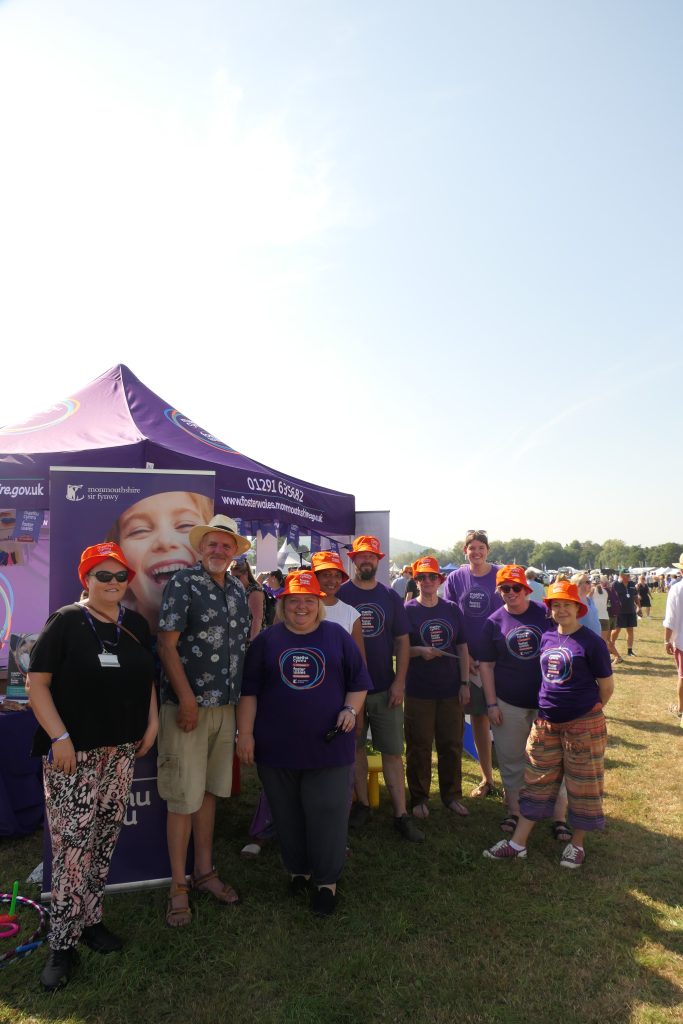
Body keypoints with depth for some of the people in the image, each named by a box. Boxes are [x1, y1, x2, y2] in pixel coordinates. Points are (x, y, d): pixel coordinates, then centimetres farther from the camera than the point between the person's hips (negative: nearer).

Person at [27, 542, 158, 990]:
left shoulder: (136, 625, 8)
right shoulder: (65, 622, -7)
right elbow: (37, 682, -9)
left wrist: (152, 722, 8)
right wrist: (59, 736, -15)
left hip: (121, 750, 5)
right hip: (73, 751, -5)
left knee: (105, 837, 13)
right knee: (72, 842, -3)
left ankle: (90, 919, 30)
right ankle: (64, 942, 12)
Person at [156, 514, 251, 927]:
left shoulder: (239, 591, 9)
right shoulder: (183, 584, -10)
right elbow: (167, 645, -13)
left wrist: (241, 695, 11)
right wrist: (187, 698, -16)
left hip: (225, 707, 6)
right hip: (188, 705, -6)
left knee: (210, 790, 17)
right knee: (184, 796, 3)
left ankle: (204, 871, 31)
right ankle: (178, 885, 18)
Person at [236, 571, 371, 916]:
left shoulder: (337, 636, 4)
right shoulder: (266, 640, 3)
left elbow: (358, 682, 9)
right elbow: (248, 690, 4)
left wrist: (350, 709, -7)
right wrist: (245, 733, -2)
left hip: (328, 745, 0)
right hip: (277, 746, 1)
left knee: (327, 815, 1)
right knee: (288, 816, 13)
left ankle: (326, 881, 19)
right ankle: (298, 870, 33)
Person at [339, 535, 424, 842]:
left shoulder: (391, 597, 4)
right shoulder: (340, 595, -2)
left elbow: (402, 641, 5)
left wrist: (399, 681, -4)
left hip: (385, 688, 1)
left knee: (393, 751, 3)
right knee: (355, 747, 11)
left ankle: (401, 815, 11)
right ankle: (362, 803, 27)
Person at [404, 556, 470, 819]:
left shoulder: (452, 610, 5)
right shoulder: (407, 610, -4)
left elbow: (462, 648, 9)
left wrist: (464, 683, 4)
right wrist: (419, 651, -21)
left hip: (451, 689, 3)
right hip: (418, 691, -3)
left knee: (452, 745, 12)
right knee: (419, 747, 7)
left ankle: (452, 796, 29)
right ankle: (419, 798, 23)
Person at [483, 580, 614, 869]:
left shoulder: (591, 641, -11)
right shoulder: (546, 638, 5)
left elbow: (606, 685, -4)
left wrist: (586, 710, 6)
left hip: (583, 725, -5)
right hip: (546, 723, 5)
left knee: (582, 785, 9)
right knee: (537, 783, 11)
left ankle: (577, 844, 28)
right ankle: (518, 843, 18)